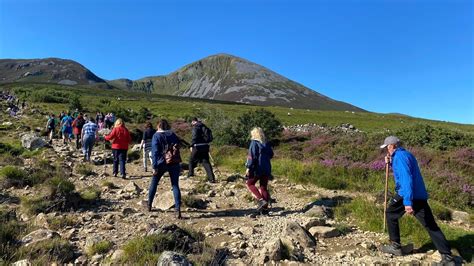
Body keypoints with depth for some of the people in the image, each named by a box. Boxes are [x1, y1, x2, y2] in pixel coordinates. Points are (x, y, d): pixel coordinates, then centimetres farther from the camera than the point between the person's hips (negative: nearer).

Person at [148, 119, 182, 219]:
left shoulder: (156, 136, -3)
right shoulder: (173, 134, 8)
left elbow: (155, 152, -9)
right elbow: (178, 148, 10)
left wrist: (154, 167, -8)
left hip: (161, 163, -2)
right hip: (174, 163, 2)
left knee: (153, 183, 19)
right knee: (175, 185, 1)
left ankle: (149, 205, 30)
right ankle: (178, 210, -9)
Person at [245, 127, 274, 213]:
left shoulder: (254, 143, -10)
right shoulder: (266, 144, 7)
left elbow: (252, 156, -15)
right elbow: (271, 155, 14)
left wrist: (248, 167, -12)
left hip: (257, 168, -6)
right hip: (267, 169, 6)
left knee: (249, 183, 11)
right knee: (264, 187, 14)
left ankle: (261, 200, -3)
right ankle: (265, 206, 15)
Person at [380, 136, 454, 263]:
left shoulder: (399, 156, -13)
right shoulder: (407, 154, 18)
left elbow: (406, 178, -24)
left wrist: (408, 202, -29)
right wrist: (390, 163, 19)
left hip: (406, 195, -9)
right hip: (420, 195, 9)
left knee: (391, 214, 11)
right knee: (431, 225, 8)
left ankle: (395, 246, 16)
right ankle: (447, 257, 7)